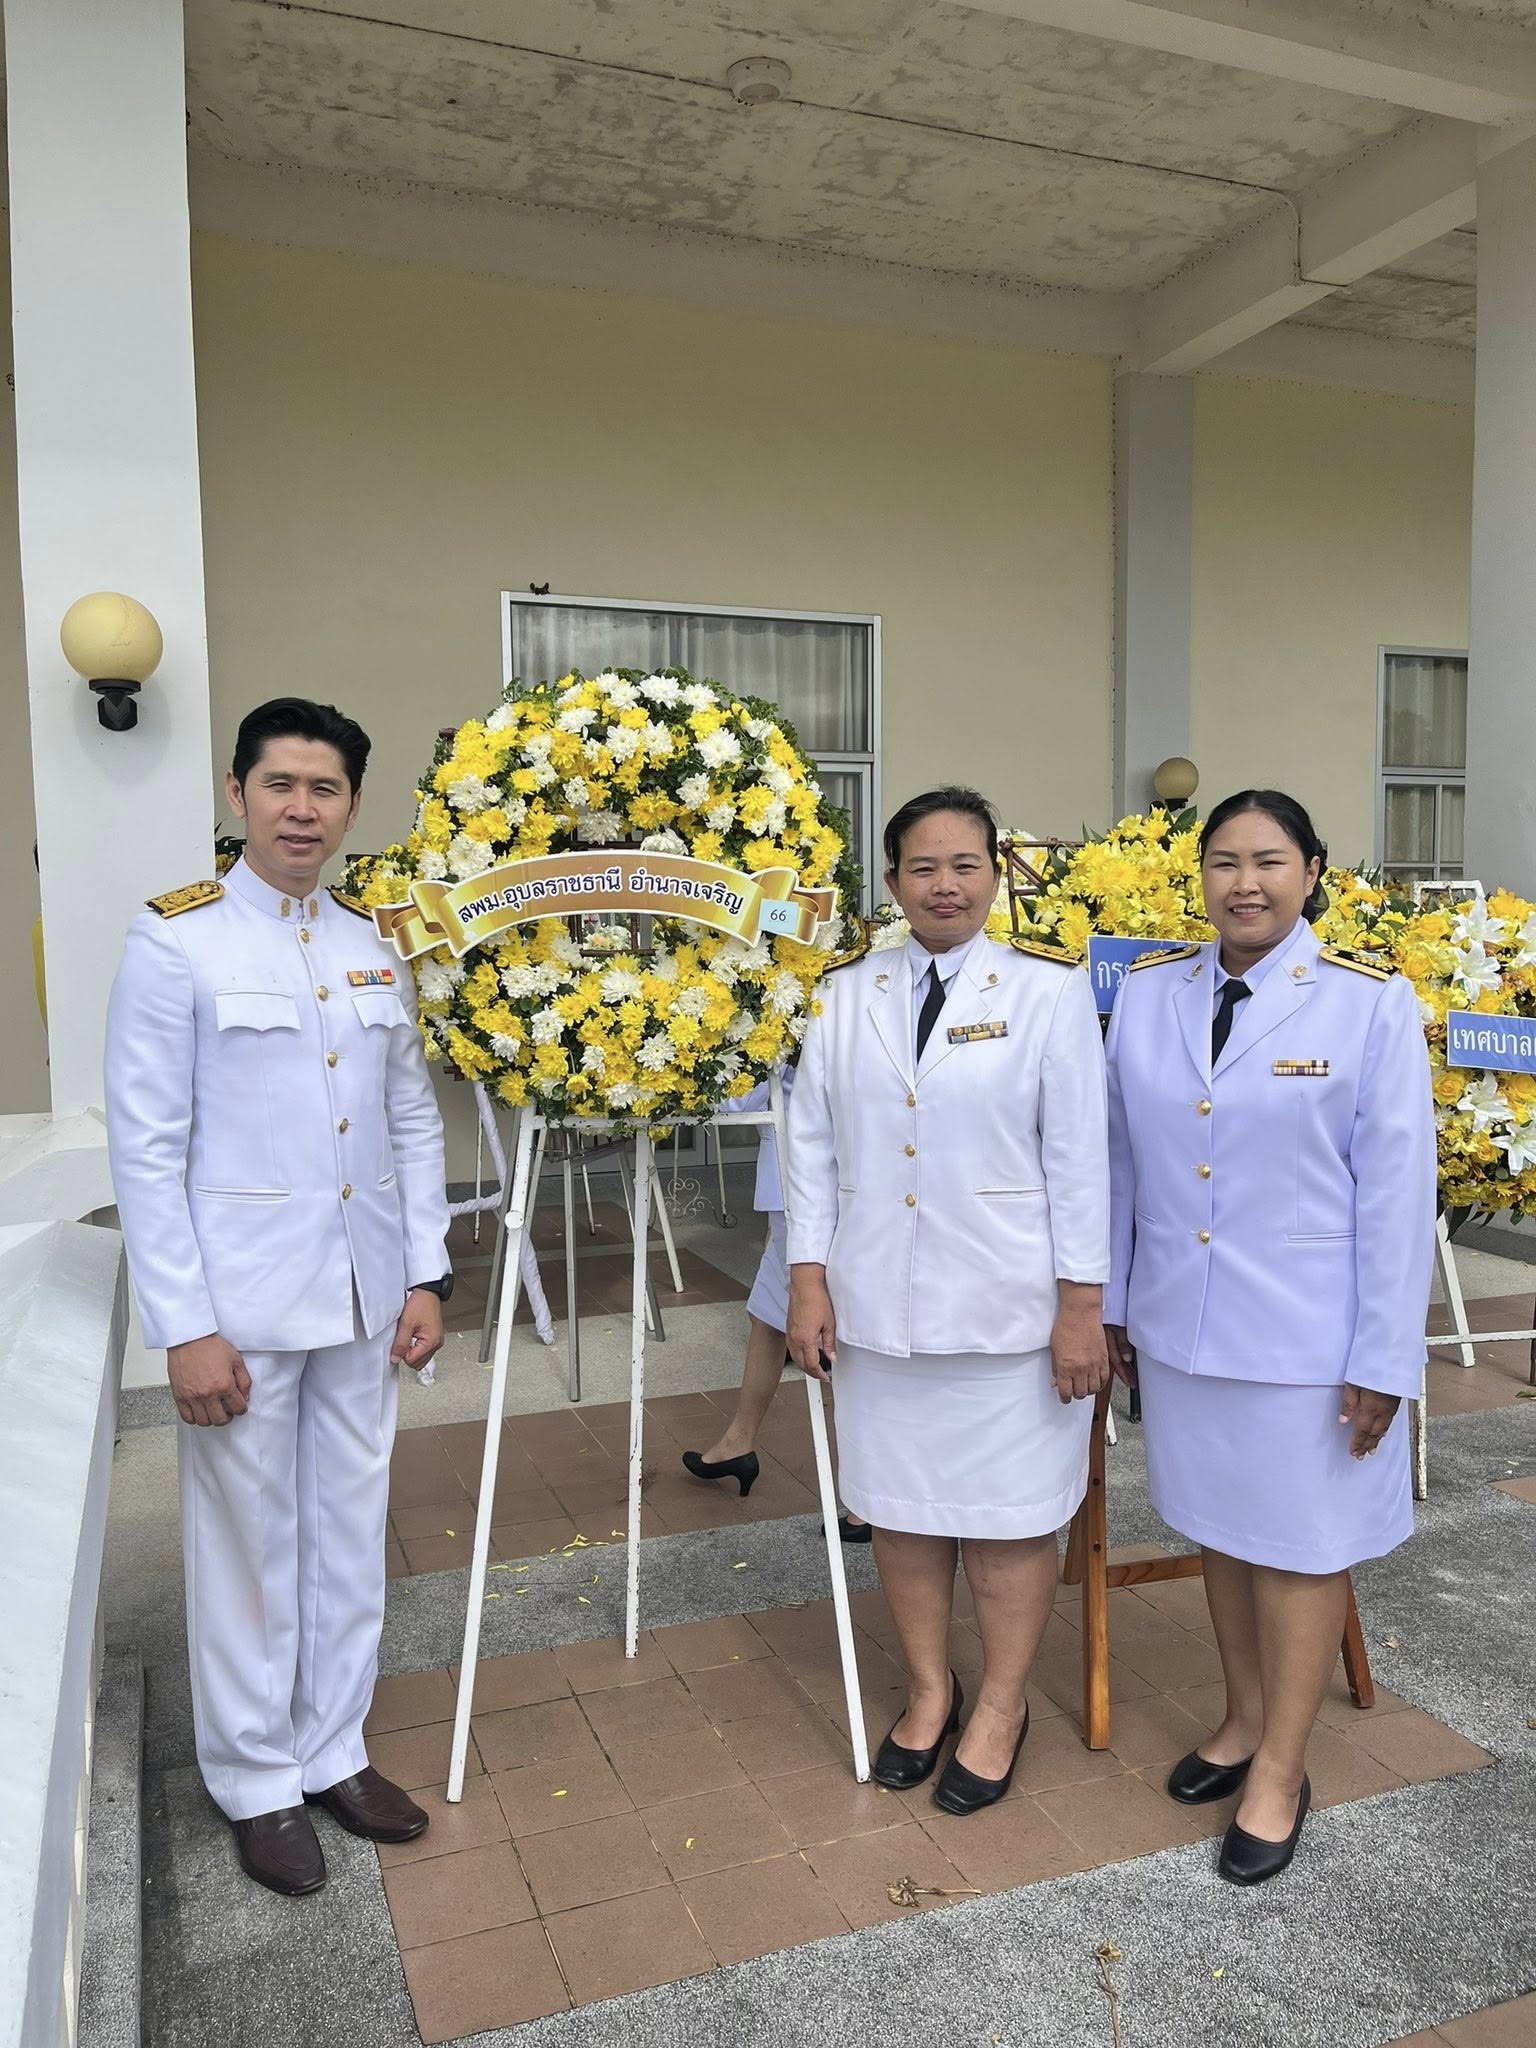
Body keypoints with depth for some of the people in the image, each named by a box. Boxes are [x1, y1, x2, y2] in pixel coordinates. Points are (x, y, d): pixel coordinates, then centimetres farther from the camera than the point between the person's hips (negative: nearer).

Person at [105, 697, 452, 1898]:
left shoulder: (377, 947, 5)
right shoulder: (178, 939, -9)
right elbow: (146, 1146, -10)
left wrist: (427, 1274, 5)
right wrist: (186, 1327, -13)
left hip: (363, 1297, 5)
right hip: (243, 1301, -4)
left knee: (351, 1529, 16)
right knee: (251, 1542, 10)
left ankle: (333, 1750, 35)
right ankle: (259, 1782, 31)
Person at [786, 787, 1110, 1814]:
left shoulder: (1049, 989, -4)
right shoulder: (847, 995, 5)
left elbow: (1080, 1156, -5)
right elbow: (814, 1145, 7)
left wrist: (1083, 1304, -8)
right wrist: (809, 1279, 2)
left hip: (1008, 1306, -3)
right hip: (877, 1305, 3)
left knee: (1008, 1510, 8)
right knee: (899, 1504, 14)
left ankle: (1002, 1707, 30)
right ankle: (930, 1689, 35)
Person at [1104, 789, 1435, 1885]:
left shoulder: (1372, 1002, -11)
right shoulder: (1148, 994, -1)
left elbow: (1398, 1188, -10)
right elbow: (1121, 1160, 5)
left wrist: (1385, 1358, -10)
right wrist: (1110, 1302, 8)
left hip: (1308, 1337, -3)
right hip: (1181, 1329, 4)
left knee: (1301, 1546, 11)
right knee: (1222, 1527, 19)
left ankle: (1280, 1773, 29)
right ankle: (1246, 1721, 40)